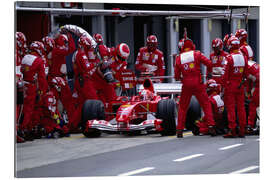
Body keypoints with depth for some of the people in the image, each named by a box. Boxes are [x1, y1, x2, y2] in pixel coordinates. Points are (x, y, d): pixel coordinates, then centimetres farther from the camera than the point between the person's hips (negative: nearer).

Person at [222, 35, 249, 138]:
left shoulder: (229, 58, -14)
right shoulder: (244, 57, 3)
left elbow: (226, 74, -12)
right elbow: (246, 74, 9)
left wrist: (224, 87, -6)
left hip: (230, 85, -5)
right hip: (240, 86, 5)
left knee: (230, 108, -2)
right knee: (241, 107, 9)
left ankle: (232, 130, -5)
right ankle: (242, 130, 11)